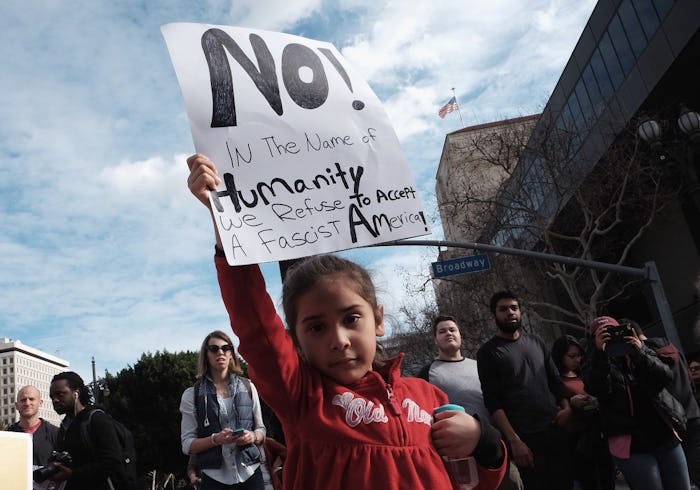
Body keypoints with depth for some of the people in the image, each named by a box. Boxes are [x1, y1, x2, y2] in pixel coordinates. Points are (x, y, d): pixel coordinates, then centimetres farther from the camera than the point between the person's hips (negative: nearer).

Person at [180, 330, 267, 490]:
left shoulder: (248, 387, 5)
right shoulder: (192, 395, -1)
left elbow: (261, 431, 10)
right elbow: (187, 445, -3)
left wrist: (253, 436, -11)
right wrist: (215, 439, -19)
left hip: (250, 473, 2)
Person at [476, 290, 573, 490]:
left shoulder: (535, 342, 11)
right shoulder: (488, 352, -4)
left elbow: (555, 379, 17)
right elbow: (492, 402, -8)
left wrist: (566, 407, -2)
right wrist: (514, 441, -15)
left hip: (555, 429, 4)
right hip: (525, 437, -4)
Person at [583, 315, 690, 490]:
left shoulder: (642, 350, 10)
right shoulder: (593, 364, 1)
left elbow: (666, 377, -4)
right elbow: (595, 390, -18)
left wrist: (639, 353, -19)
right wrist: (599, 352, -28)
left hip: (664, 435, 4)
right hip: (631, 443, -4)